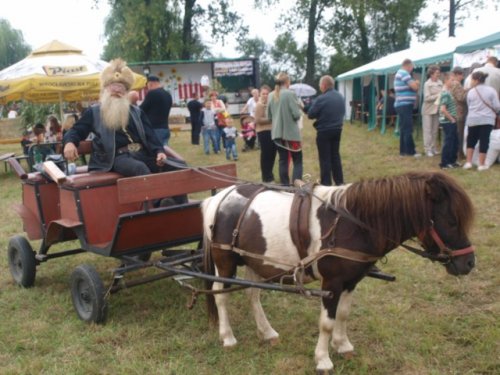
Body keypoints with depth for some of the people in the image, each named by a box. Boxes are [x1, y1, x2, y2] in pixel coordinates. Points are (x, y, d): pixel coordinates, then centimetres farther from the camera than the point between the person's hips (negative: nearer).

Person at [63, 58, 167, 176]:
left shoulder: (136, 112, 23)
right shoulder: (94, 112, 18)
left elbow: (150, 135, 14)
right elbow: (76, 131, 16)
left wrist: (159, 151, -7)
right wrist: (69, 142, -10)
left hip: (141, 153, 4)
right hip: (117, 157, -4)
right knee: (140, 168, -36)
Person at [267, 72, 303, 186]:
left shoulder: (271, 95, 5)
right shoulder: (290, 94, -13)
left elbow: (269, 116, 12)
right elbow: (296, 114, -15)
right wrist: (300, 111, 6)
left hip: (277, 133, 5)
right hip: (291, 132, -5)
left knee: (283, 160, 12)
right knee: (297, 161, 3)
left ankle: (285, 185, 14)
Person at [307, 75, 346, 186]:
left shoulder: (321, 99, -18)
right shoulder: (341, 97, 6)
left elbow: (310, 114, -12)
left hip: (324, 131, -7)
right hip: (337, 130, 7)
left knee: (325, 158, 1)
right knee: (335, 155, 15)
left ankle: (326, 183, 3)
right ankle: (339, 181, 19)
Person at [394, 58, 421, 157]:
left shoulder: (399, 73, 20)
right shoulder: (404, 73, -13)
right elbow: (415, 86, -18)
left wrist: (414, 83, 10)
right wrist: (417, 83, 3)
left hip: (401, 105, 10)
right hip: (405, 105, -10)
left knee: (403, 128, 11)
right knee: (408, 129, -8)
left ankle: (403, 150, 13)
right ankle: (410, 151, -7)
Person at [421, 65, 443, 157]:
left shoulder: (440, 82, 2)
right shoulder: (427, 84, -11)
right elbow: (427, 98, -16)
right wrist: (438, 96, -19)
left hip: (437, 109, 5)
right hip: (428, 110, -5)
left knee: (435, 130, 11)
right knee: (428, 130, 1)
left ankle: (434, 148, 19)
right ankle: (428, 149, 6)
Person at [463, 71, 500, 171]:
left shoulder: (471, 92, -1)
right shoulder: (491, 90, -4)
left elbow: (469, 106, 5)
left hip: (473, 120, 1)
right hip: (487, 119, -1)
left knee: (471, 140, 15)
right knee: (484, 141, 3)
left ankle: (468, 162, 9)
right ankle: (481, 164, 5)